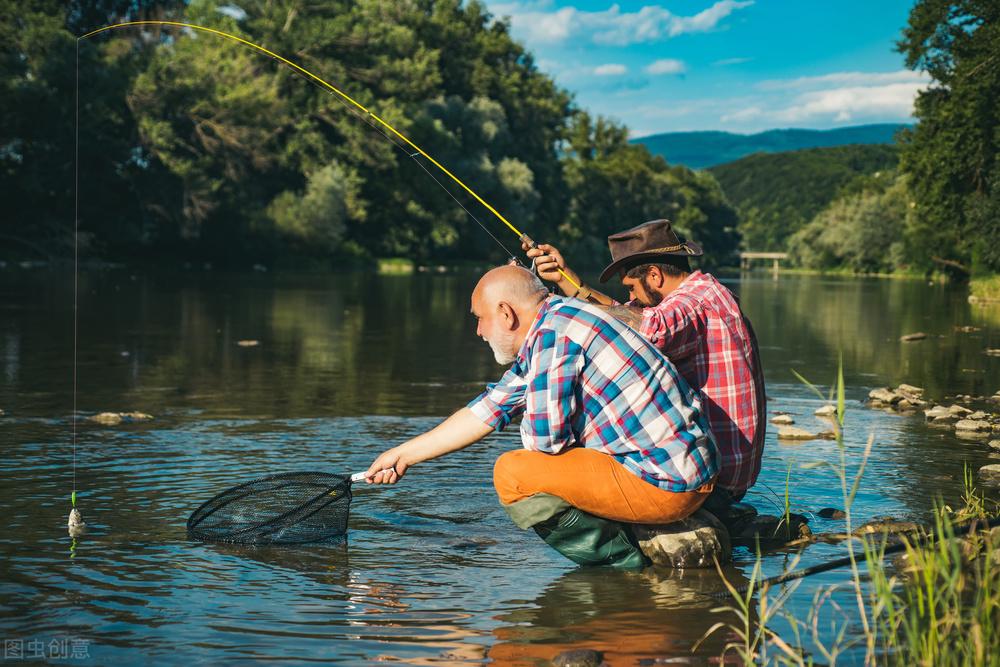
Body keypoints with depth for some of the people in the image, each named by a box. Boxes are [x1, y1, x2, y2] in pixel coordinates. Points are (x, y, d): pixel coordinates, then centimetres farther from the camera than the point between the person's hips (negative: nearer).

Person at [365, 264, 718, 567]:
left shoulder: (554, 330, -14)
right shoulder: (542, 338, 16)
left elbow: (543, 438, -17)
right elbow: (486, 411, 22)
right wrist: (404, 454, 27)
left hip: (663, 484, -10)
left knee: (513, 473, -11)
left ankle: (620, 559, -5)